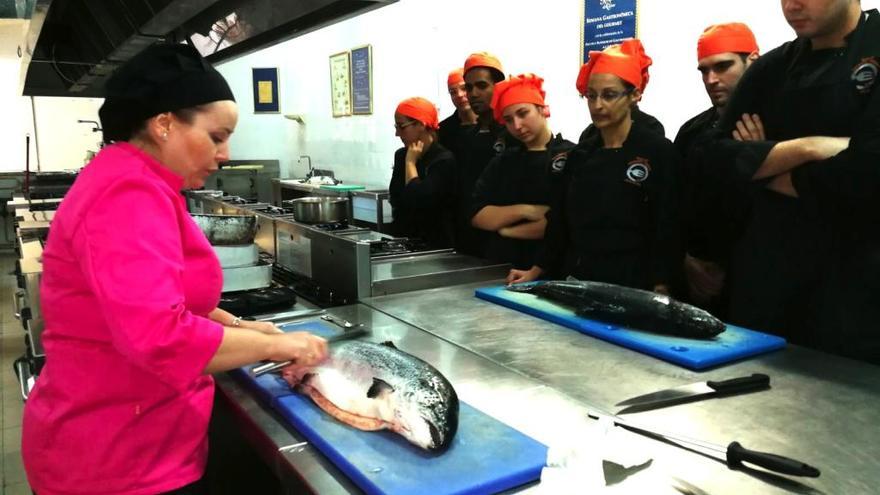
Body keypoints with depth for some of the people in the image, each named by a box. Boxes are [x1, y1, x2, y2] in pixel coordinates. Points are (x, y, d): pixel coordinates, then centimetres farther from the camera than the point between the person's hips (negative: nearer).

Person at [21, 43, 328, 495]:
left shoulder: (132, 182, 10)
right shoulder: (128, 194, -25)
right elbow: (160, 336, -35)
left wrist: (238, 326, 7)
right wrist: (275, 344, -23)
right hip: (118, 458, -10)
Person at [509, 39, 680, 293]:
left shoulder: (658, 152, -8)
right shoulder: (579, 155, 7)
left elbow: (668, 232, -11)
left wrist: (658, 297, -16)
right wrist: (536, 272, 8)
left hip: (631, 286, -5)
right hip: (577, 281, 5)